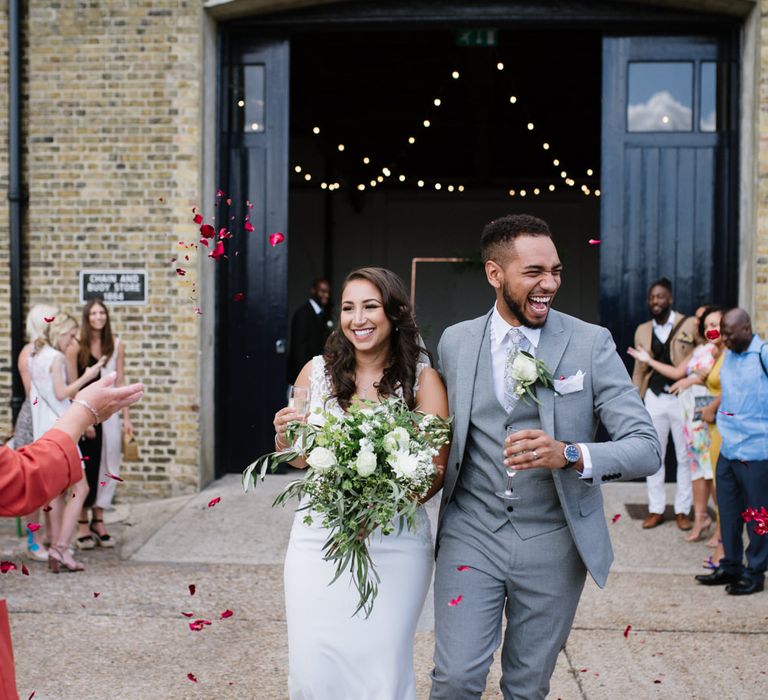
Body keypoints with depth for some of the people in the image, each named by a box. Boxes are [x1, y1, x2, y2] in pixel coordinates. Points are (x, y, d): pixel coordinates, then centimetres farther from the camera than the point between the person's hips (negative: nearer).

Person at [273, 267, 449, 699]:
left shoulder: (422, 378, -4)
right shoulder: (318, 371, 2)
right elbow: (299, 458, 12)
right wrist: (284, 437, -10)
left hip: (394, 544, -2)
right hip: (319, 538, 2)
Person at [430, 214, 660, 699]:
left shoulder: (592, 343, -7)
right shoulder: (454, 342, 1)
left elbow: (647, 447, -12)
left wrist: (569, 455, -28)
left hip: (553, 543, -1)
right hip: (471, 532, 1)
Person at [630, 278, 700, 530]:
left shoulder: (690, 325, -5)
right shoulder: (643, 330, 8)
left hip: (683, 397, -3)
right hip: (654, 397, 4)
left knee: (685, 457, 5)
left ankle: (682, 510, 16)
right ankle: (656, 509, 19)